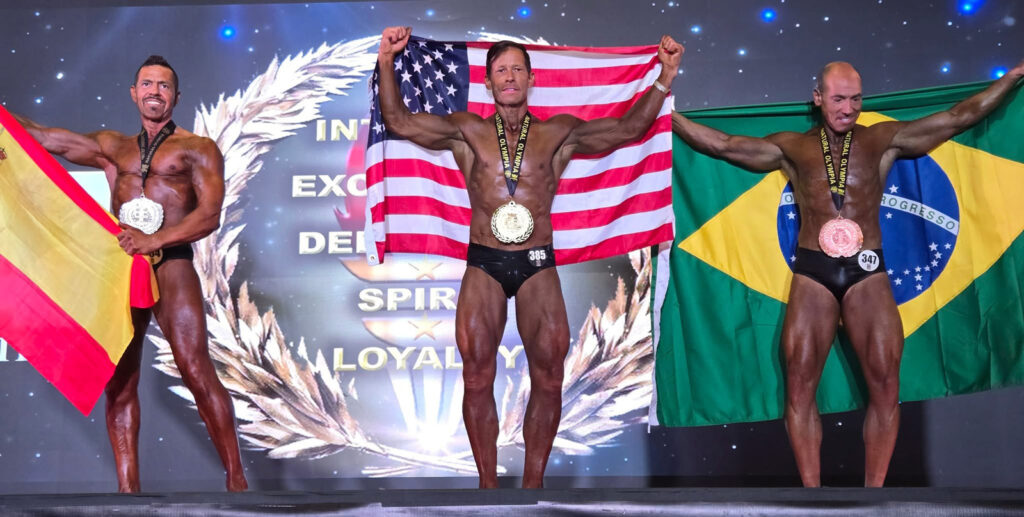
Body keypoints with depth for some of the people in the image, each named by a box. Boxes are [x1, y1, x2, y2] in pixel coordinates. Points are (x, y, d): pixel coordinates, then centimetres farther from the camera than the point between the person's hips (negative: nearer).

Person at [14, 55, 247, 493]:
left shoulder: (197, 148, 7)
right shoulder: (112, 148, 21)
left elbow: (209, 216, -5)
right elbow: (42, 137, 20)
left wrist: (153, 240, -15)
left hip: (170, 264, -5)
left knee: (195, 370, -14)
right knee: (119, 381, 2)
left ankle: (236, 479, -9)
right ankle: (127, 488, 7)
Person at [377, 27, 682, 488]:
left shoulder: (559, 133, 10)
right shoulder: (467, 131, 9)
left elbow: (628, 128, 8)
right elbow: (399, 121, 5)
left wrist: (665, 78, 0)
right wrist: (387, 63, -5)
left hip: (538, 264, 1)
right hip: (483, 264, 0)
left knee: (548, 376, -4)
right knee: (477, 375, -4)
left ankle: (533, 484, 8)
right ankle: (487, 484, 8)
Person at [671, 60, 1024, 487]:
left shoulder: (884, 140, 9)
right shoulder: (792, 147, 9)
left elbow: (959, 117, 10)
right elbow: (721, 144, 7)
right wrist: (666, 114, 2)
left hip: (867, 273, 0)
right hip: (812, 273, 0)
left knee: (885, 383, -4)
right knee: (800, 383, -2)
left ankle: (874, 490, 8)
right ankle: (811, 490, 7)